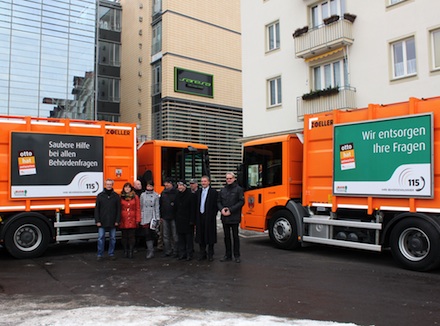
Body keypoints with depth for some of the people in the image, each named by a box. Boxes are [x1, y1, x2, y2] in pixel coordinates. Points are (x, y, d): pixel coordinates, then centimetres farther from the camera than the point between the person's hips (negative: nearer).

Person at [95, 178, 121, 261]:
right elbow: (97, 209, 2)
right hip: (102, 222, 0)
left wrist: (117, 220, -4)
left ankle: (111, 254, 19)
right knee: (101, 238, 0)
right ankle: (100, 255, 10)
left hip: (112, 222, 1)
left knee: (113, 238, 7)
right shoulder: (100, 195, 4)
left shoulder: (116, 196, 4)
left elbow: (118, 209, 3)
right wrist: (97, 221, -4)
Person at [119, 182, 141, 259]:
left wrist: (138, 219, -4)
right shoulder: (121, 197, 5)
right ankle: (125, 251, 18)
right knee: (124, 236, 7)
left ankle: (131, 251, 10)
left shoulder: (135, 197, 4)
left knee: (131, 236, 2)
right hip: (123, 220, 1)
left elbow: (138, 209, 1)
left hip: (132, 221, -1)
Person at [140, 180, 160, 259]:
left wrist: (157, 217, -4)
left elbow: (157, 207, 1)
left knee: (152, 233, 2)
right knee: (147, 234, -5)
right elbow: (141, 206, 10)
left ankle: (150, 250, 17)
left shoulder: (156, 195, 2)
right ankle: (151, 251, -3)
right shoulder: (143, 195, 8)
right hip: (145, 217, 1)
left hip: (153, 217, -1)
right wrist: (140, 217, 7)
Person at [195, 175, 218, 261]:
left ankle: (210, 254, 12)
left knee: (210, 235, 1)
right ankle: (202, 254, 19)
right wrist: (197, 216, 5)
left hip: (209, 217, -5)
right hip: (200, 216, 5)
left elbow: (216, 205, -5)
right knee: (201, 236, 8)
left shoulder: (213, 192, -3)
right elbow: (196, 205, 12)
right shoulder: (198, 192, 13)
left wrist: (213, 215, -10)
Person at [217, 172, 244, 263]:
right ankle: (228, 255, 20)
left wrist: (231, 210, -15)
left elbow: (241, 202, -10)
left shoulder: (238, 189, -3)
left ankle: (237, 256, 13)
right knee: (227, 236, 11)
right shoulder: (223, 190, 11)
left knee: (235, 236, 4)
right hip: (225, 217, 5)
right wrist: (221, 209, -8)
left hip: (234, 217, -4)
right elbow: (218, 201, 12)